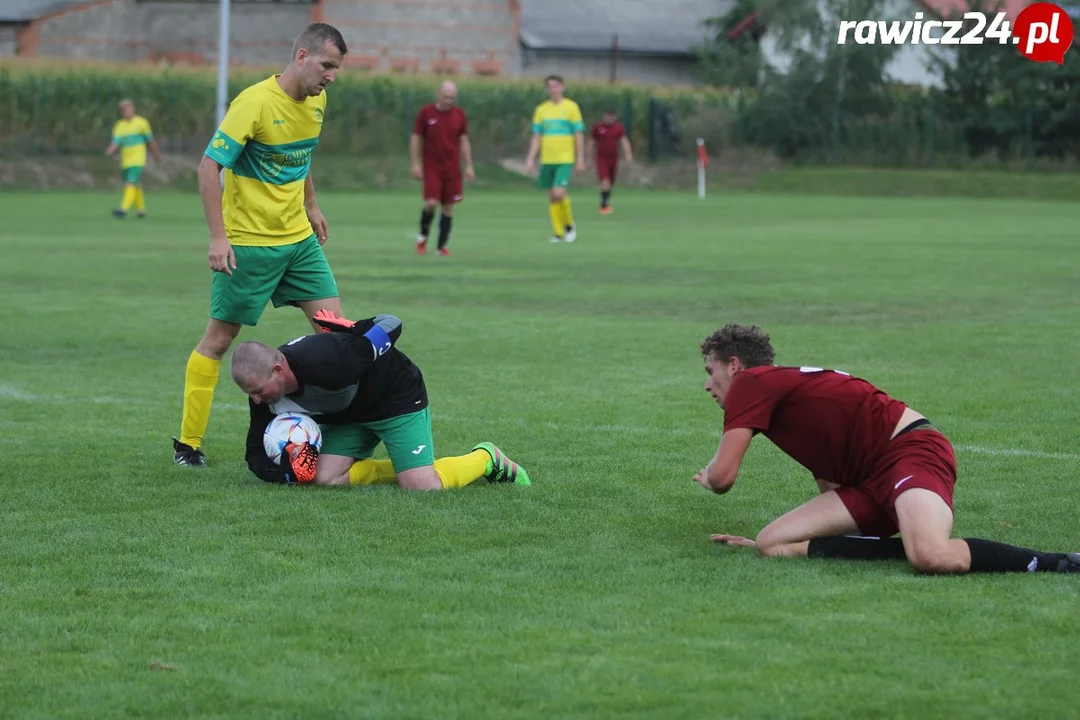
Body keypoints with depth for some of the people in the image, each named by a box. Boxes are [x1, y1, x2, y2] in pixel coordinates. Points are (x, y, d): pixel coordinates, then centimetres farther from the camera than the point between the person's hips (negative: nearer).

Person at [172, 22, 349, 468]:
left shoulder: (316, 101, 4)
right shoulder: (255, 103, -20)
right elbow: (209, 165, -20)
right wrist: (218, 237, -24)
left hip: (299, 238, 7)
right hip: (248, 243, -7)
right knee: (219, 338, 1)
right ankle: (187, 443, 10)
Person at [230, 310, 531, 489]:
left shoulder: (325, 361, -40)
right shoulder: (264, 393, -18)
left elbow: (391, 325, -30)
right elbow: (257, 455, -7)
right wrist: (286, 474, -28)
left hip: (397, 397, -7)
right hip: (346, 417, 7)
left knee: (423, 488, -19)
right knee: (325, 479, -13)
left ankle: (486, 458, 10)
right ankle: (403, 467, 9)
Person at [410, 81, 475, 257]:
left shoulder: (459, 115, 4)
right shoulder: (426, 112, -3)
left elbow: (464, 141, 10)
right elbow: (415, 139, 1)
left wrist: (469, 166, 4)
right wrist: (415, 164, -5)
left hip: (452, 168, 3)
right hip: (431, 167, -3)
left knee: (448, 207, 1)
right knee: (431, 203, -15)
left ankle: (442, 246, 8)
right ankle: (423, 236, 10)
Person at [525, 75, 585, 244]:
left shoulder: (571, 107, 0)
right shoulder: (541, 109, 10)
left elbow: (579, 135, 0)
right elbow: (536, 137, 13)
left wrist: (580, 159, -4)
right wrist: (530, 159, 5)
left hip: (565, 160, -4)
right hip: (547, 160, 4)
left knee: (558, 193, -17)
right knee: (551, 197, 4)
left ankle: (569, 224, 6)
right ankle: (558, 233, 13)